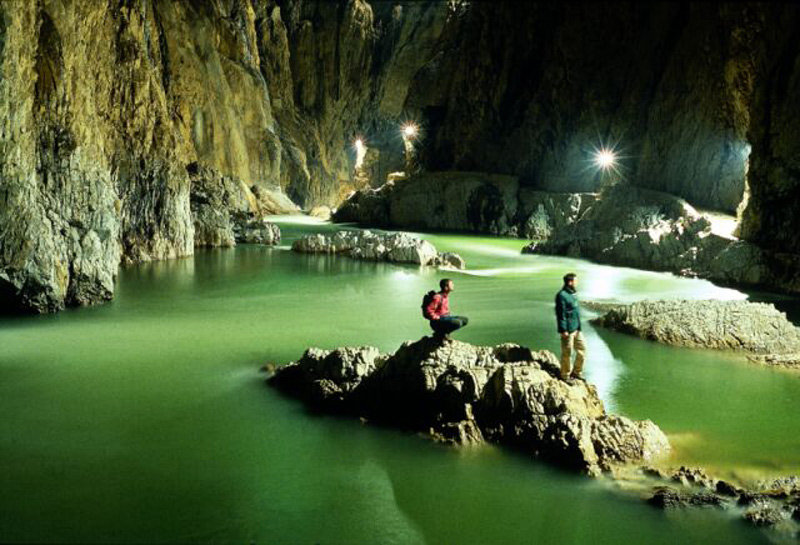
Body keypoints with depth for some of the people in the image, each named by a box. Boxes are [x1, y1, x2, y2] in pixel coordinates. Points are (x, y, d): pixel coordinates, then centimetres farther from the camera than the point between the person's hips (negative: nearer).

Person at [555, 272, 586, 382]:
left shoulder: (573, 294, 13)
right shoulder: (562, 295, -16)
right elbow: (560, 314, -18)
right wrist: (563, 330, -20)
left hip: (577, 329, 9)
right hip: (568, 330, -9)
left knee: (582, 350, 13)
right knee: (567, 353, 1)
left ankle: (577, 372, 26)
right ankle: (565, 376, 14)